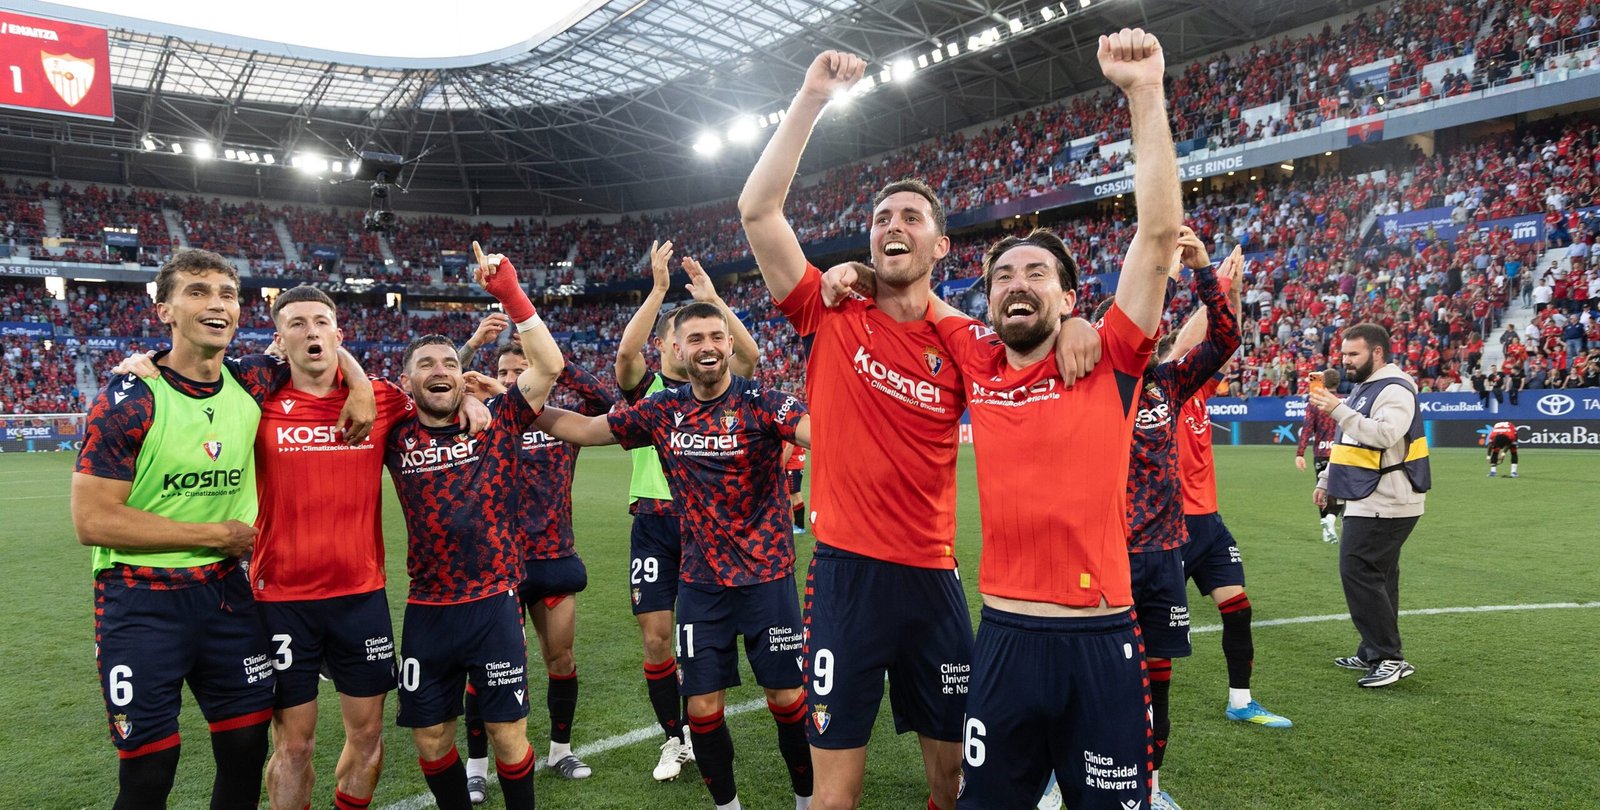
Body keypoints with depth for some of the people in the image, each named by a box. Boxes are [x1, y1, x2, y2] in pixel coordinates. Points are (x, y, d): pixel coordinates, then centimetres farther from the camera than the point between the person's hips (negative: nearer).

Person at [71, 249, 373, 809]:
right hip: (142, 603, -4)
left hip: (226, 591, 5)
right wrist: (218, 534, -13)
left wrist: (361, 389, -3)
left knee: (247, 752, 11)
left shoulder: (252, 384, 0)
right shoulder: (129, 401, -13)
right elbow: (93, 521, -16)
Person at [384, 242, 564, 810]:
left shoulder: (495, 423, -2)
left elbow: (550, 366, -11)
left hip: (493, 604, -2)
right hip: (427, 610, 2)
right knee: (430, 740, 14)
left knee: (508, 736, 6)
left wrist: (509, 294, -15)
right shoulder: (397, 438, 2)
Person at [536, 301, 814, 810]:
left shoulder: (761, 404, -11)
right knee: (703, 705, 7)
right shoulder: (663, 412, 1)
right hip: (700, 581, 3)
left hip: (766, 575, -3)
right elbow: (582, 428, 9)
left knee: (787, 695, 5)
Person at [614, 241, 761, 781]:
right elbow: (625, 351, -17)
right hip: (654, 523, -1)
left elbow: (750, 355, -9)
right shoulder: (645, 387, 5)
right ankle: (674, 739, 17)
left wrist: (711, 298, -12)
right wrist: (658, 289, -21)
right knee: (656, 638, -1)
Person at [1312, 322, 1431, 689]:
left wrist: (1338, 410, -34)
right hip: (1370, 500, 10)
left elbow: (1384, 434, -31)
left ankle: (1390, 657, -7)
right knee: (1376, 576, 13)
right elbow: (1349, 443, 27)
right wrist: (1326, 479, 26)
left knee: (1359, 572, -13)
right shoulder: (1364, 387, 18)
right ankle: (1374, 654, 20)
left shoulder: (1394, 390, -14)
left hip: (1384, 503, -10)